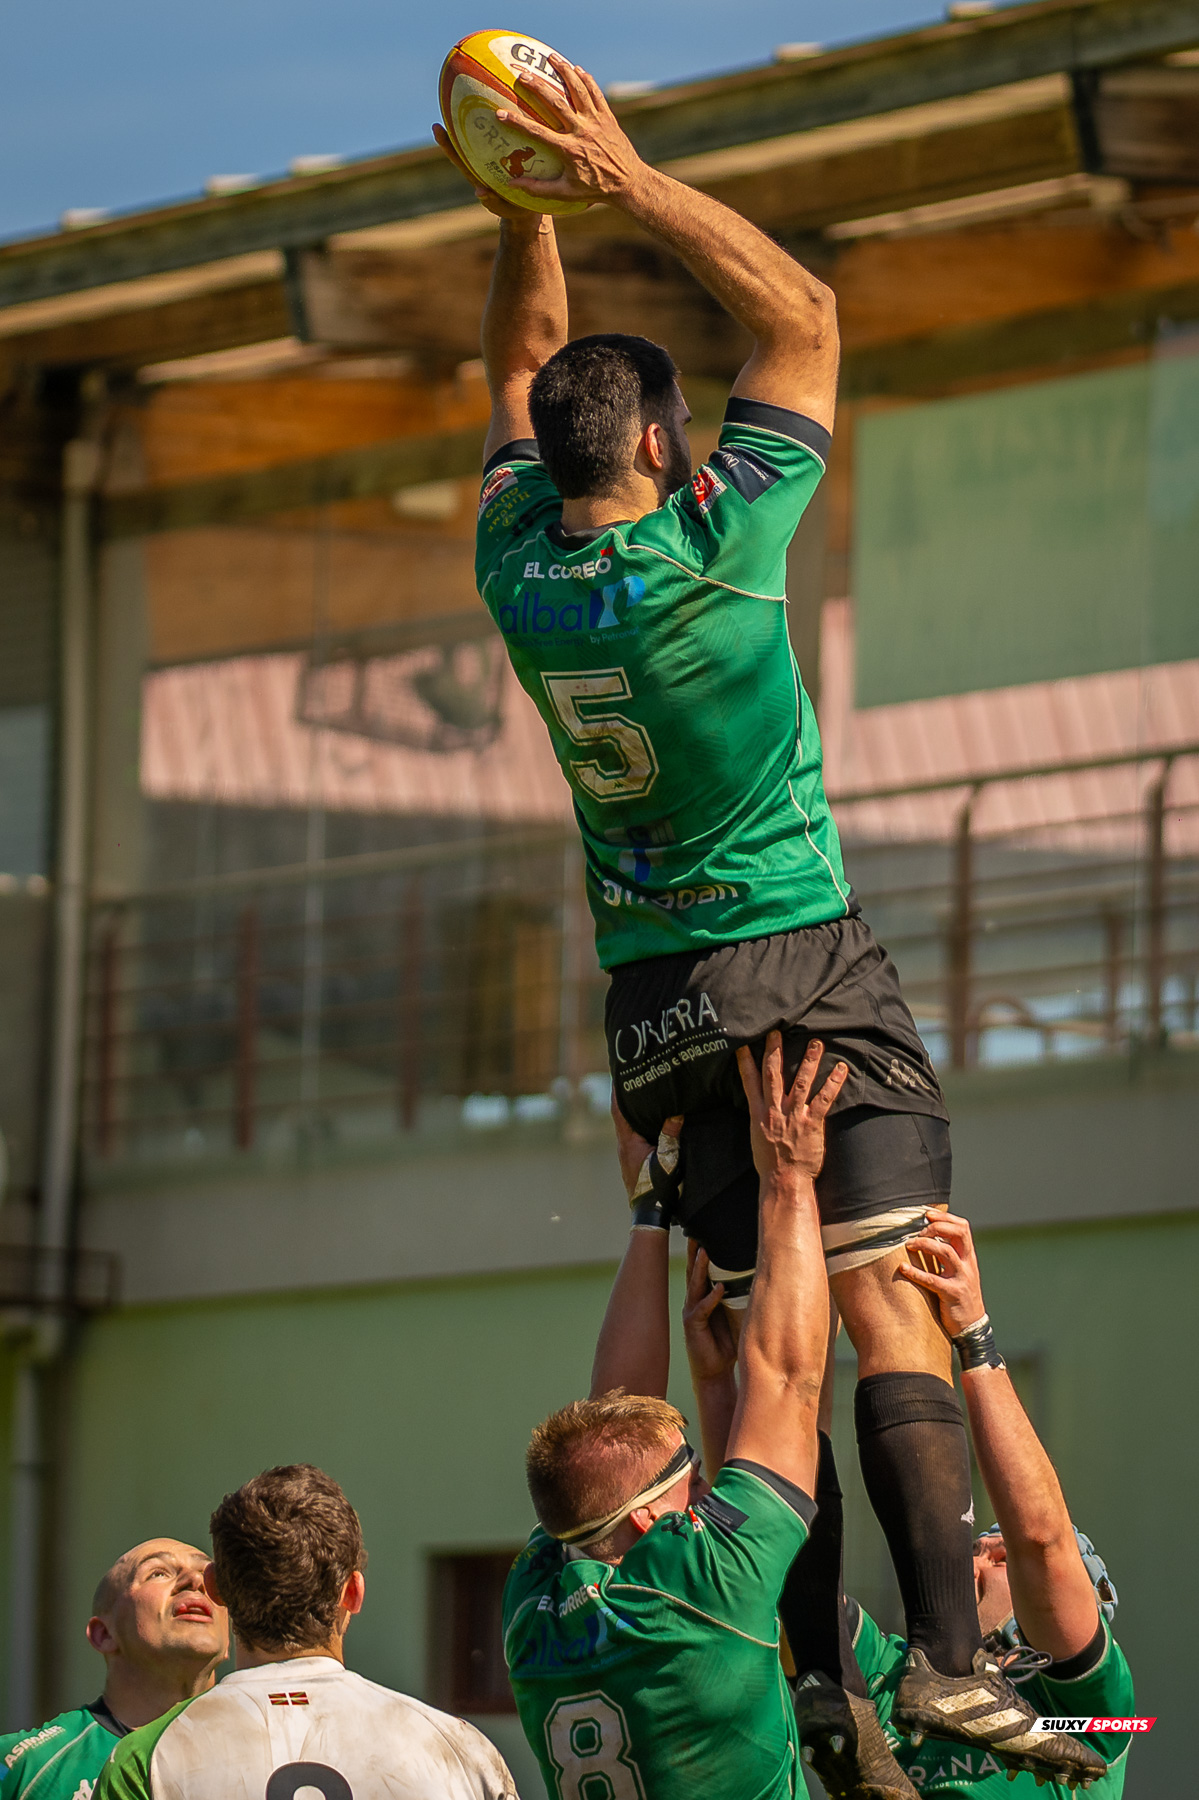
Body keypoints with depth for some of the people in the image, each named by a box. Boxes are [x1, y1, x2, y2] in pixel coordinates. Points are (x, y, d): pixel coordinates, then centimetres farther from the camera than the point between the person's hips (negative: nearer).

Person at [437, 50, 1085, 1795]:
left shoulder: (521, 572, 0)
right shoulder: (714, 550, -12)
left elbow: (524, 363, 18)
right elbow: (804, 314, -3)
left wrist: (524, 209, 12)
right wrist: (632, 181, -5)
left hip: (655, 993, 5)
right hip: (810, 964, -5)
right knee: (889, 1302, -12)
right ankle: (948, 1651, -24)